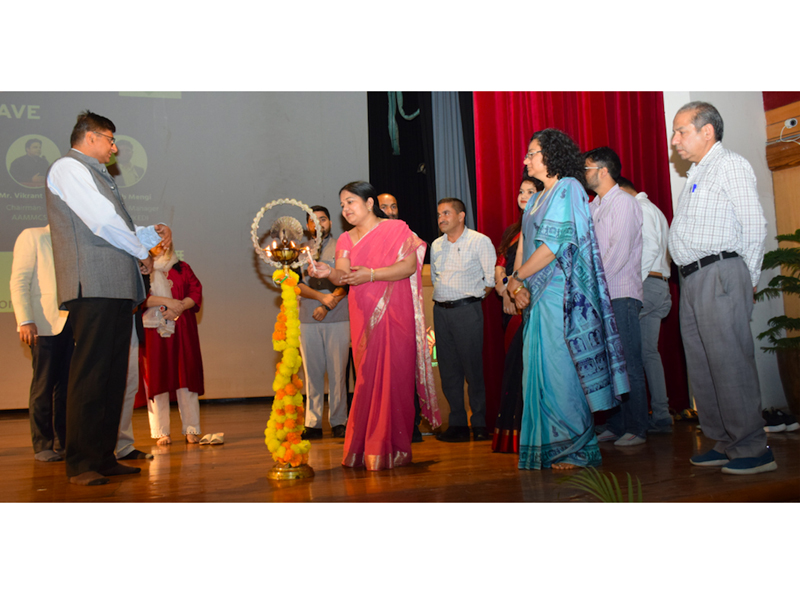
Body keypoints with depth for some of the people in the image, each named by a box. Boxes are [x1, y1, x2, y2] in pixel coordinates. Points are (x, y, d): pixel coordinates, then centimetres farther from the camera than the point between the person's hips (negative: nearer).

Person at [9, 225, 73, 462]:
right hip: (45, 324, -5)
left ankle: (63, 443, 9)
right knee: (44, 385, -1)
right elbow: (19, 281, -5)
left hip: (72, 324, 5)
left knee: (67, 385, 3)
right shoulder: (32, 236, 3)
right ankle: (42, 446, 7)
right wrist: (25, 320, -16)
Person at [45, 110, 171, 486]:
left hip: (117, 286, 10)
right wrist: (142, 252, -2)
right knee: (89, 374, -9)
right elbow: (102, 221, -12)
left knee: (114, 375, 8)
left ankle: (103, 458, 14)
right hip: (94, 285, -9)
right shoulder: (68, 167, 0)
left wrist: (152, 232, 12)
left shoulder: (95, 175, 28)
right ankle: (80, 465, -3)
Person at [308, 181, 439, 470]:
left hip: (394, 315, -4)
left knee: (393, 376, -5)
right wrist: (329, 273, -19)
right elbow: (342, 275, 3)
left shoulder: (396, 229, 2)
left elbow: (409, 265, -10)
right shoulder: (345, 240, 16)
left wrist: (371, 274, -20)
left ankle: (393, 449, 4)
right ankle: (365, 448, 11)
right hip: (363, 318, 4)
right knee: (366, 378, 3)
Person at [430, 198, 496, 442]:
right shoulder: (436, 245, 16)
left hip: (467, 310, -6)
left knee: (473, 367, -4)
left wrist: (473, 295, -1)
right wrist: (442, 295, 9)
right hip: (440, 311, 6)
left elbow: (491, 279, -4)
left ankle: (480, 424, 7)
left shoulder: (480, 241, -1)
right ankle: (458, 424, 14)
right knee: (448, 369, 6)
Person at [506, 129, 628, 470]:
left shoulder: (568, 188, -4)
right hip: (537, 296, 8)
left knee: (559, 369, -6)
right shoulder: (536, 200, 22)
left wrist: (518, 278, -9)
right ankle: (549, 447, 15)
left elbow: (555, 243, -15)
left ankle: (574, 449, 4)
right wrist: (517, 285, -2)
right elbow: (524, 247, 15)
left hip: (559, 293, -8)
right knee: (540, 370, 7)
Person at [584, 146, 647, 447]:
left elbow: (619, 252, -13)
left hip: (620, 294, -7)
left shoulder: (624, 202, -4)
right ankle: (615, 426, 16)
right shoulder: (593, 207, 19)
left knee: (628, 364, -4)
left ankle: (636, 429, 3)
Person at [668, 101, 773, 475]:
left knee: (729, 363, -8)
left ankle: (753, 449, 0)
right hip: (692, 279, 9)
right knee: (701, 366, 9)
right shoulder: (696, 174, 23)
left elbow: (755, 226, -9)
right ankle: (724, 443, 18)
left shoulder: (730, 166, -4)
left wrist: (748, 278, -4)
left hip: (719, 275, -9)